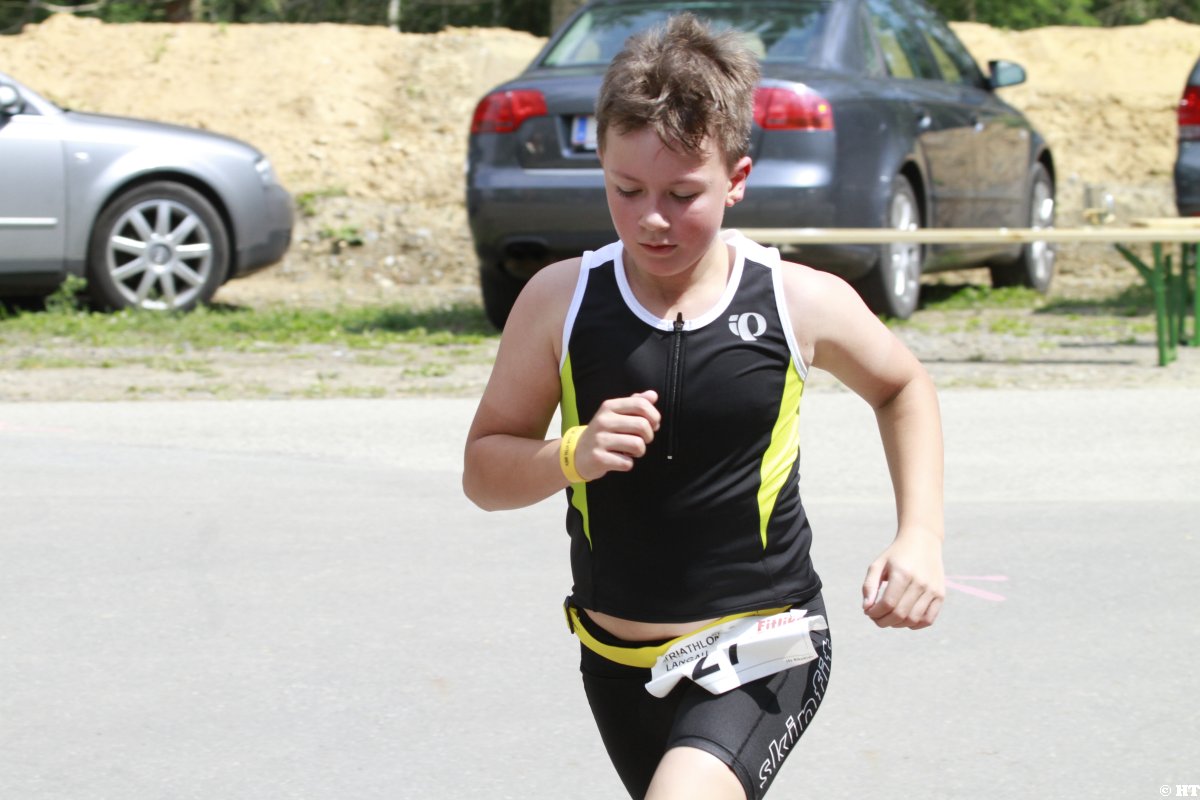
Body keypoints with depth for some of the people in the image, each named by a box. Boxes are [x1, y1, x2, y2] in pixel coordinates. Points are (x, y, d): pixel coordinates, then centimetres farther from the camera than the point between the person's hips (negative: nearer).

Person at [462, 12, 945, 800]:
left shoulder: (799, 303, -10)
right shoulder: (561, 301, -8)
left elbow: (904, 387, 11)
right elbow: (484, 471, -2)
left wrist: (922, 537, -1)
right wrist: (574, 455, -22)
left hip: (762, 653, -3)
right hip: (619, 663, 3)